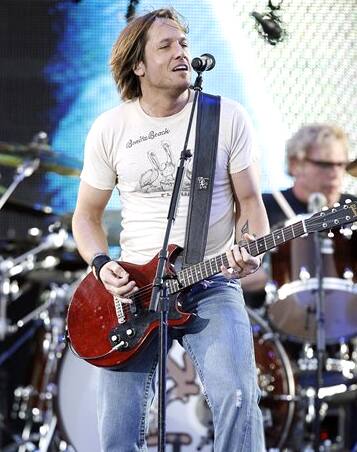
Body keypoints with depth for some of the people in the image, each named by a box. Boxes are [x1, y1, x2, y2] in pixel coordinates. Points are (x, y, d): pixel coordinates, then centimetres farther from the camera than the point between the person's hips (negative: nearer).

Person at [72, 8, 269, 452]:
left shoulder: (228, 118, 0)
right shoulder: (109, 129, 4)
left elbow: (249, 200, 6)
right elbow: (86, 215, 12)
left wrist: (251, 250, -15)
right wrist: (102, 266, -7)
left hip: (213, 284, -1)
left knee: (236, 396, -24)